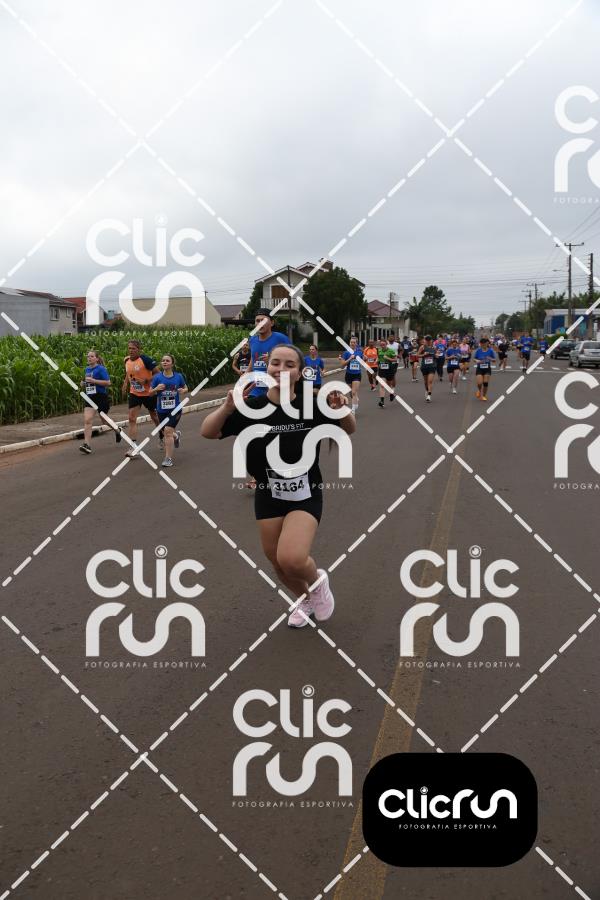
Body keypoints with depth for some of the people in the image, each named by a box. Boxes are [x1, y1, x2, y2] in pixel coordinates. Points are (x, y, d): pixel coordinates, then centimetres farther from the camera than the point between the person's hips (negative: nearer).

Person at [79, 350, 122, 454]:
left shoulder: (101, 369, -11)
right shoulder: (87, 369, 10)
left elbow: (108, 383, -18)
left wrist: (93, 380, -24)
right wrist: (83, 384, 4)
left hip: (101, 397, -5)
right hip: (90, 398, 5)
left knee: (104, 420, 13)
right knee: (87, 420, -11)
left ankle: (117, 430, 44)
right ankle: (86, 444, -16)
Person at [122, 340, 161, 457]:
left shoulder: (145, 359, -17)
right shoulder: (127, 360, 2)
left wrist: (146, 380, -24)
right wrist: (125, 384, 8)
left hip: (149, 393, -5)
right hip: (134, 394, 5)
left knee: (155, 417, 14)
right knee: (132, 419, -8)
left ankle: (162, 438, 42)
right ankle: (134, 448, -10)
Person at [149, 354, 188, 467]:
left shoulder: (178, 376, -4)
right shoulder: (157, 377, -4)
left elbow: (185, 388, 12)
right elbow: (150, 392, 2)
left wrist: (183, 390, -11)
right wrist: (156, 389, -19)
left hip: (175, 408, -2)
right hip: (161, 410, 3)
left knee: (168, 430, -18)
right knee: (167, 432, 15)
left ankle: (168, 458, -10)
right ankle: (176, 435, 55)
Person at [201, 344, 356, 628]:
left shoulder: (310, 405, -13)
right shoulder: (252, 407, -12)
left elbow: (349, 430, 1)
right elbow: (207, 432, -11)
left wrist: (343, 411, -21)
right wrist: (227, 408, -30)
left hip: (306, 496, -2)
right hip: (268, 497, 3)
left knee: (291, 559, -22)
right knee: (277, 562, 15)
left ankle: (318, 581, 15)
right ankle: (306, 599, 48)